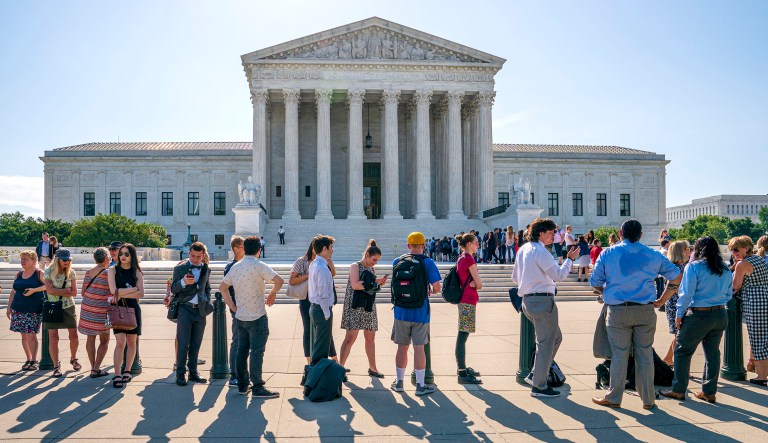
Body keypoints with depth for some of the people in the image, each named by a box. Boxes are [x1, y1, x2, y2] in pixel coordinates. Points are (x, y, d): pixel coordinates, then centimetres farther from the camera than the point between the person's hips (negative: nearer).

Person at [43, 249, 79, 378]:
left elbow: (74, 293, -6)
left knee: (74, 337, 1)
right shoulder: (48, 272, -6)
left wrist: (58, 292, -14)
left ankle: (73, 359, 27)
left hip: (68, 307, 2)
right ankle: (56, 366, 5)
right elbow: (50, 290, -17)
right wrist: (66, 290, -12)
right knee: (53, 337, -6)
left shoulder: (71, 273, -1)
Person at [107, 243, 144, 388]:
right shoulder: (113, 270, 3)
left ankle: (127, 371, 19)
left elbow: (141, 294, -5)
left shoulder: (137, 272, 6)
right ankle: (117, 376, -11)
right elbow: (113, 290, -11)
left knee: (132, 342, 6)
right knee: (120, 342, -12)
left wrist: (121, 294, -12)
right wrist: (133, 289, -7)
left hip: (133, 309, 2)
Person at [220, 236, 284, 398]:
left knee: (242, 351, 12)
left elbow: (222, 287, 14)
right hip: (257, 317, -6)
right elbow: (279, 280, -23)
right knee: (257, 352, -2)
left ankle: (242, 385, 20)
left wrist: (233, 307, 13)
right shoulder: (258, 265, -13)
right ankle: (257, 387, 1)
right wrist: (272, 294, -4)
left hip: (240, 316, 7)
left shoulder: (235, 267, 6)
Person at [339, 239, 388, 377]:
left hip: (369, 306, 7)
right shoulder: (355, 266, -6)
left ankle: (372, 368, 21)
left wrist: (380, 283, 1)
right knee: (351, 337, -9)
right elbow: (355, 285, -20)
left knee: (370, 338, 11)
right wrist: (374, 281, -20)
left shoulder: (372, 269, 15)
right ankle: (340, 367, -3)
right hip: (355, 307, -7)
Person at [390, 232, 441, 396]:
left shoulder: (397, 262, 2)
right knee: (419, 347, 2)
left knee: (402, 347, 11)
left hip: (401, 311, 2)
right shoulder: (427, 262, -7)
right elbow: (437, 287, -12)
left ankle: (399, 382, 22)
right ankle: (420, 385, 7)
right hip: (420, 312, -2)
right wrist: (431, 291, 9)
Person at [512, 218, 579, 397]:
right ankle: (539, 386, 6)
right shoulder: (540, 252, -15)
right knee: (545, 343, -1)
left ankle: (535, 374, 20)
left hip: (528, 300, 10)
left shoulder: (523, 250, 14)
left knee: (555, 337, 20)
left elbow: (515, 277, 19)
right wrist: (569, 259, -1)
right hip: (543, 300, -10)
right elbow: (559, 275, -13)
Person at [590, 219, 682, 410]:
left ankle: (614, 398, 15)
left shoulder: (608, 253, -1)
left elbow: (595, 283, 0)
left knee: (619, 356, 5)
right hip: (645, 311, 2)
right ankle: (648, 399, 18)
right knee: (645, 355, 10)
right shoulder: (652, 255, 6)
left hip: (617, 311, -1)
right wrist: (661, 300, 13)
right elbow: (676, 276, 11)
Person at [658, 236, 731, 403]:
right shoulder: (726, 270, 8)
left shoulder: (694, 266, -10)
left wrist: (679, 314, -4)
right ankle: (709, 392, 19)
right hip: (720, 315, 6)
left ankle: (678, 390, 9)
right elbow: (729, 294, 13)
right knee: (713, 353, 13)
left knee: (683, 351, 4)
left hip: (698, 315, -6)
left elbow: (686, 293, -12)